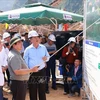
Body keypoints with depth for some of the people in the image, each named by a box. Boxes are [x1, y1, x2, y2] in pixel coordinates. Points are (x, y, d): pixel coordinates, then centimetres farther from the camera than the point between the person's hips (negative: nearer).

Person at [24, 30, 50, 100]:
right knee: (33, 92, 7)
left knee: (42, 90, 11)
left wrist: (46, 58, -10)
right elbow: (25, 62, -2)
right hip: (32, 72, -2)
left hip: (42, 71, 2)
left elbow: (48, 57, 14)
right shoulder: (28, 49, -4)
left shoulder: (43, 47, 4)